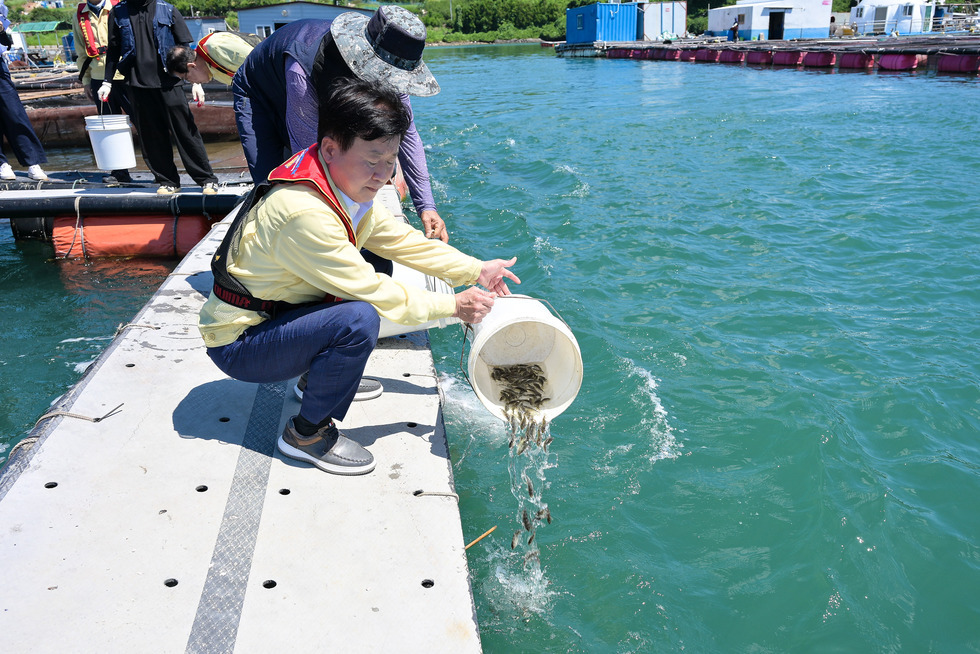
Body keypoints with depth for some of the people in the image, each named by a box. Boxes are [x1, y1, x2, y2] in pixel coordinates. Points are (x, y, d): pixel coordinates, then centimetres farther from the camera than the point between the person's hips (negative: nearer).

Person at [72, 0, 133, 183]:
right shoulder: (79, 15, 13)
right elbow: (81, 52, 18)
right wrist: (86, 81, 13)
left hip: (124, 76, -4)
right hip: (98, 78, 4)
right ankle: (119, 172, 15)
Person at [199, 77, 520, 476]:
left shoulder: (348, 189, -1)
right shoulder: (303, 211, -31)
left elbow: (404, 240, 6)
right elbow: (374, 293, -27)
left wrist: (477, 270, 2)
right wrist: (452, 306, -18)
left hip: (274, 314, 9)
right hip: (238, 344, -9)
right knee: (359, 318, -30)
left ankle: (323, 377, 19)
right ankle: (307, 434, -9)